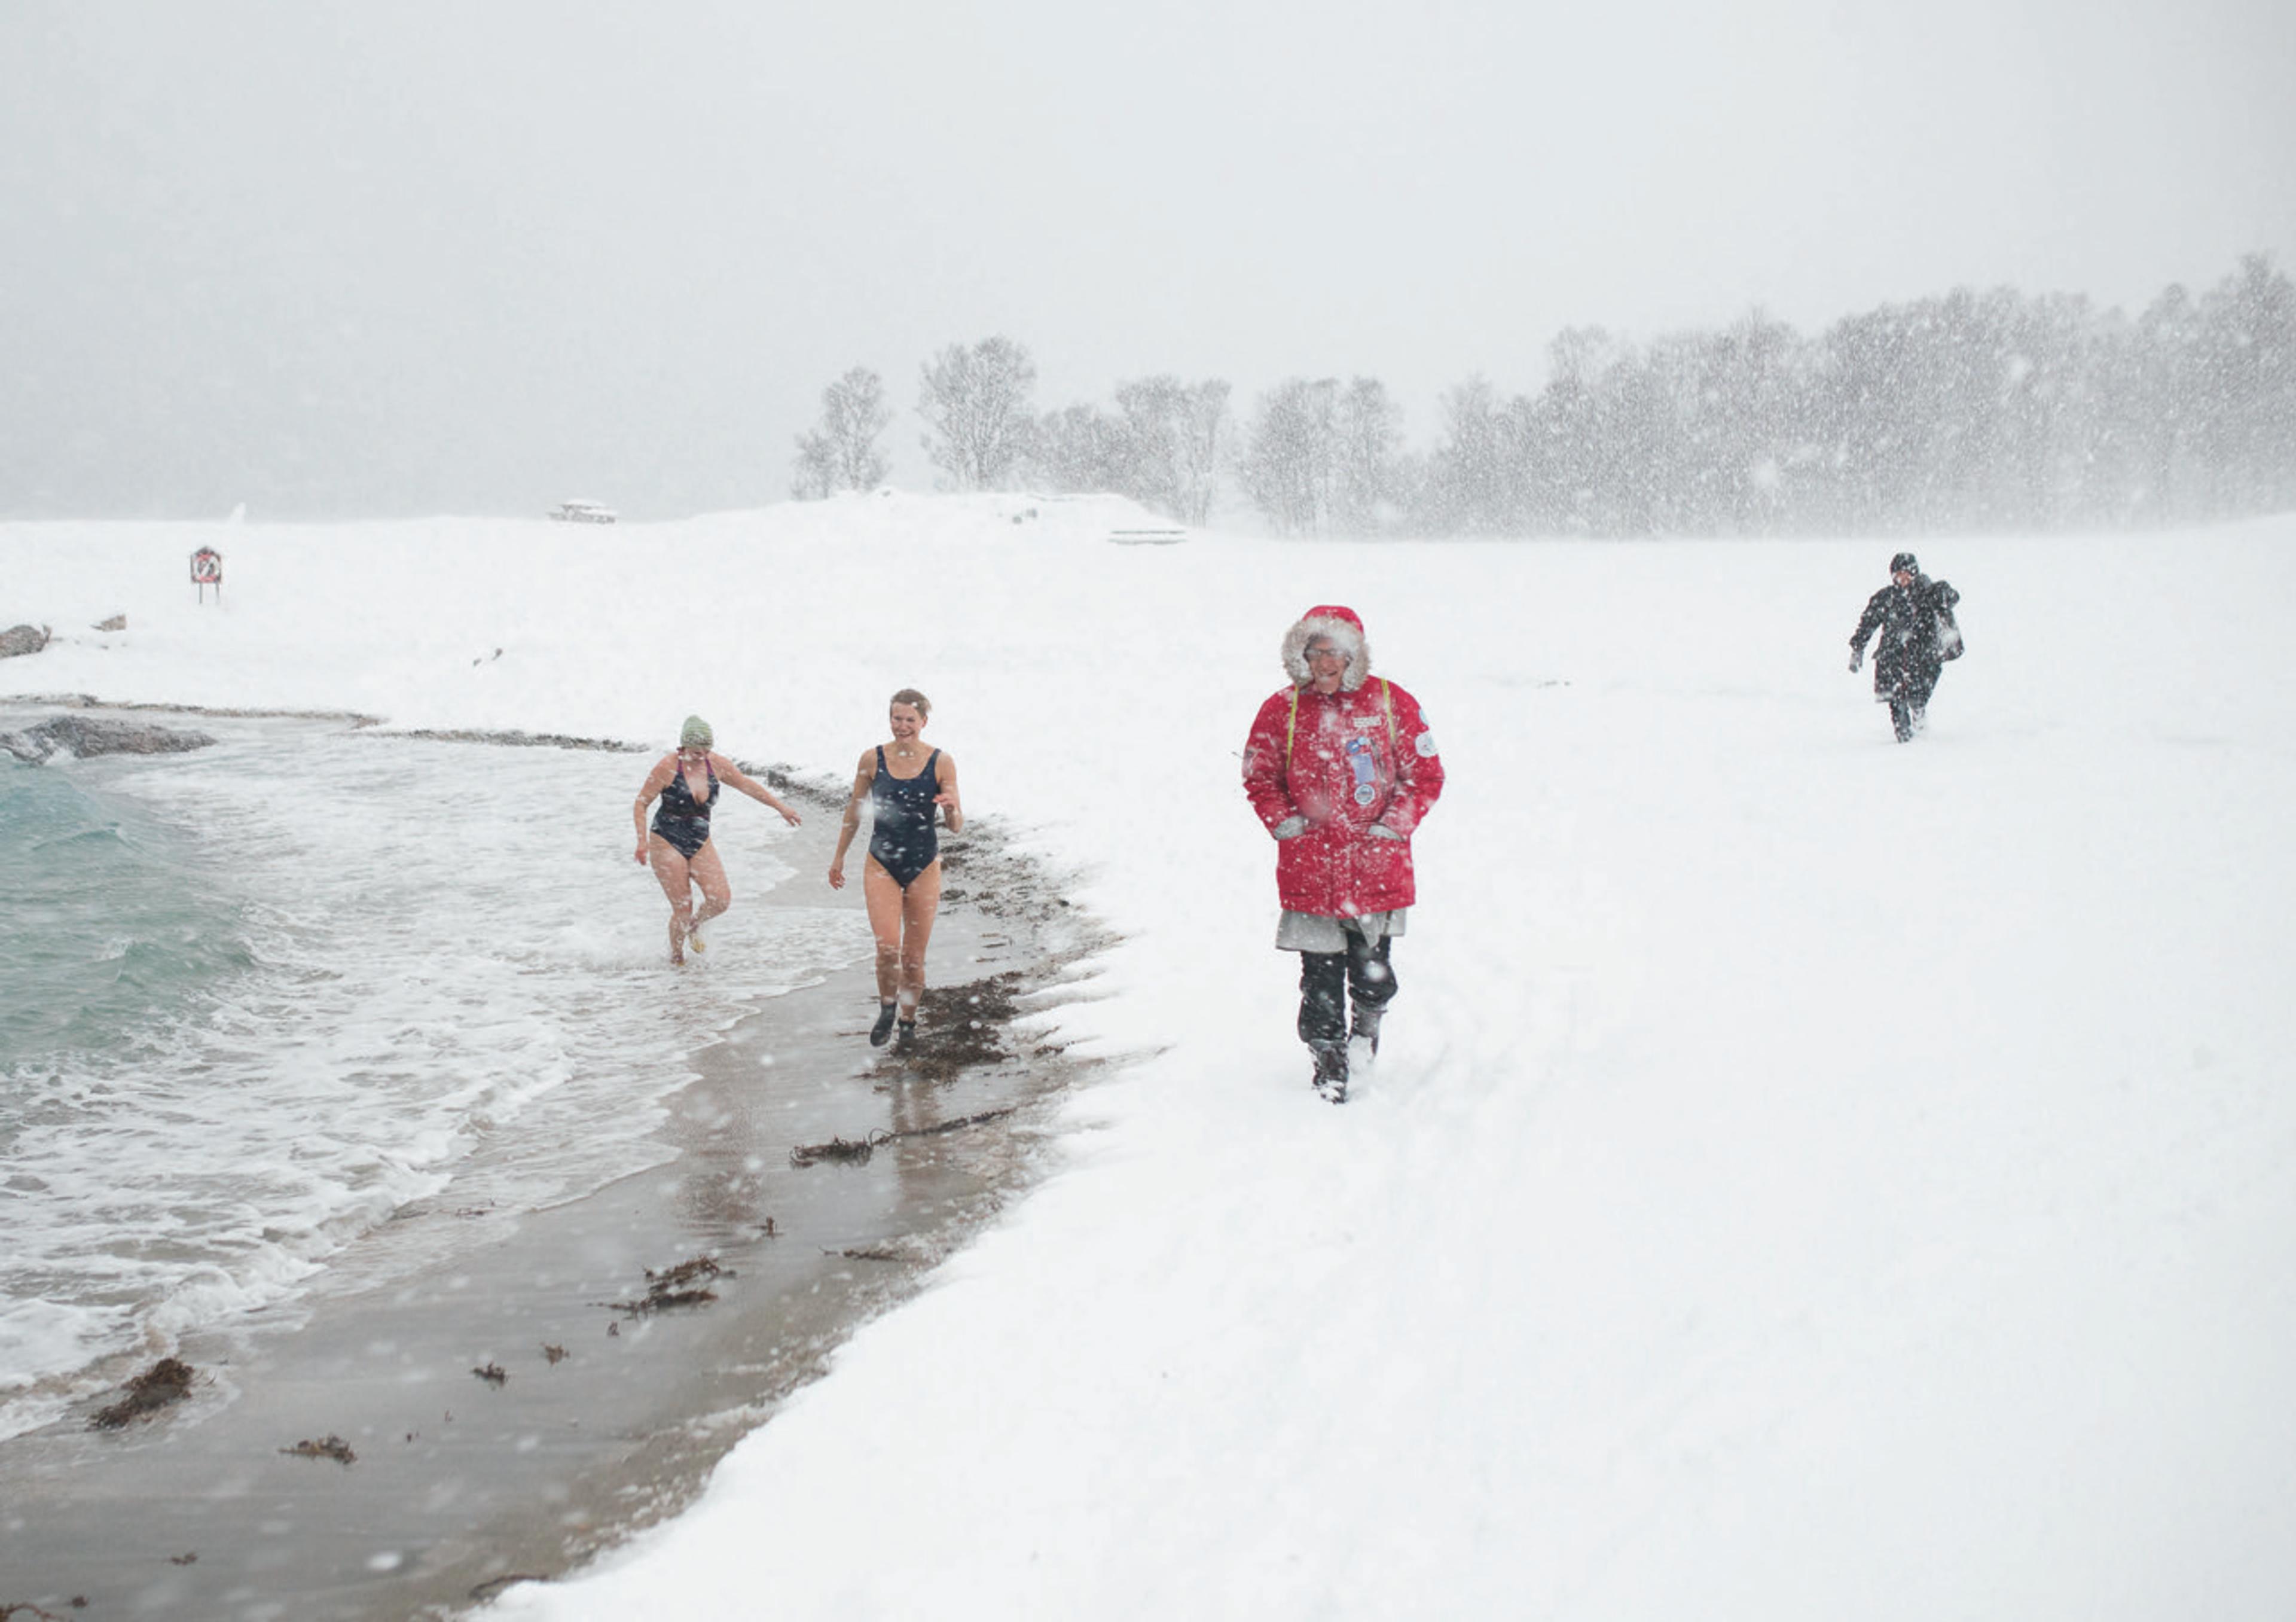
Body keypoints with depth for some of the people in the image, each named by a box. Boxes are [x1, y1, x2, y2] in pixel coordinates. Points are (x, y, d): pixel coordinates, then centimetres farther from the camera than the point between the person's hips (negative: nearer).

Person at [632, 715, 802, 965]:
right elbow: (641, 804, -9)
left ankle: (695, 925, 20)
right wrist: (642, 840, -20)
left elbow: (747, 785, 14)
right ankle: (676, 958, 18)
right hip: (667, 843, -4)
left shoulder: (717, 765, -1)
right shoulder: (667, 767, -14)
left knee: (721, 899, -13)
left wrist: (781, 808, 16)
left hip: (701, 844, 4)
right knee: (682, 910, -7)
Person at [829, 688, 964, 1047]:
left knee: (914, 957, 6)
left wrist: (951, 810, -25)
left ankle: (908, 1019, 30)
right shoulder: (872, 759, -3)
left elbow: (957, 828, -2)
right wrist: (839, 857, 17)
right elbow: (854, 812, 11)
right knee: (887, 947, -17)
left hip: (924, 867, 0)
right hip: (881, 865, 0)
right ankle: (887, 1008, 9)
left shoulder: (941, 764, -5)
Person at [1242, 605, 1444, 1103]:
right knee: (1320, 972, 0)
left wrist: (1396, 822, -5)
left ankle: (1369, 1017, 39)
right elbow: (1259, 776, 11)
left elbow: (1426, 773, 5)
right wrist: (1282, 820, -2)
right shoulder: (1283, 709, 0)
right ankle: (1328, 1058, 18)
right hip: (1309, 865, 0)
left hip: (1377, 863, 0)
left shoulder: (1391, 703, -1)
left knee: (1372, 965, 6)